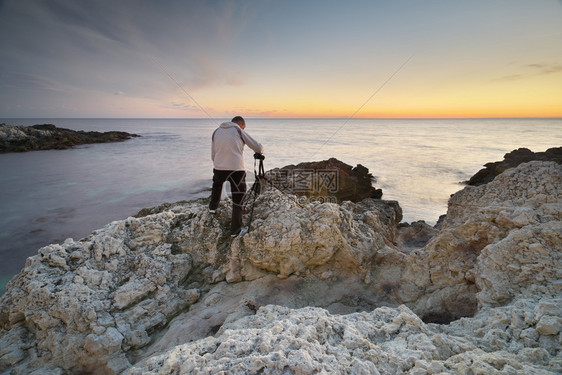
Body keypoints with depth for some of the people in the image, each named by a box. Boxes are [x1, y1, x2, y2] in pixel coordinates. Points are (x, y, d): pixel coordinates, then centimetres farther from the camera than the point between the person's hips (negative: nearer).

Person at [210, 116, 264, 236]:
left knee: (217, 184, 37)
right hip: (236, 170, -5)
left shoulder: (216, 132, 15)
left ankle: (212, 207, 54)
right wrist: (260, 152, 26)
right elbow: (258, 147, 4)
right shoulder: (239, 131, 3)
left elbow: (213, 155, 18)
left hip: (218, 168, 5)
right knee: (238, 200, 6)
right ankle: (236, 229, 12)